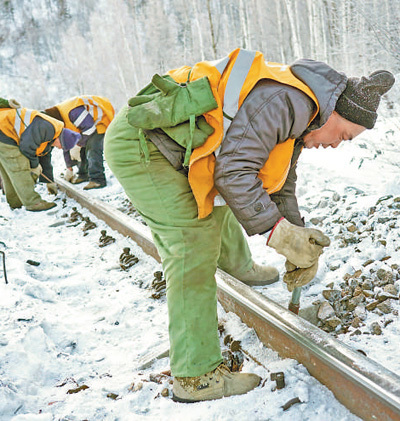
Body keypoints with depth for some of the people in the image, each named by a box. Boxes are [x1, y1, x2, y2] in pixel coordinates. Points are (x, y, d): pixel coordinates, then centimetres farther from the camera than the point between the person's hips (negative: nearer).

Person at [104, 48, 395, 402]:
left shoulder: (293, 120, 14)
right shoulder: (285, 100, -20)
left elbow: (280, 187, 20)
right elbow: (233, 173, -25)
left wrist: (299, 244, 12)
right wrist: (278, 231, -20)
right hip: (138, 144, -11)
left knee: (215, 208, 29)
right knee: (194, 246, -12)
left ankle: (242, 269, 58)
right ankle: (196, 375, -6)